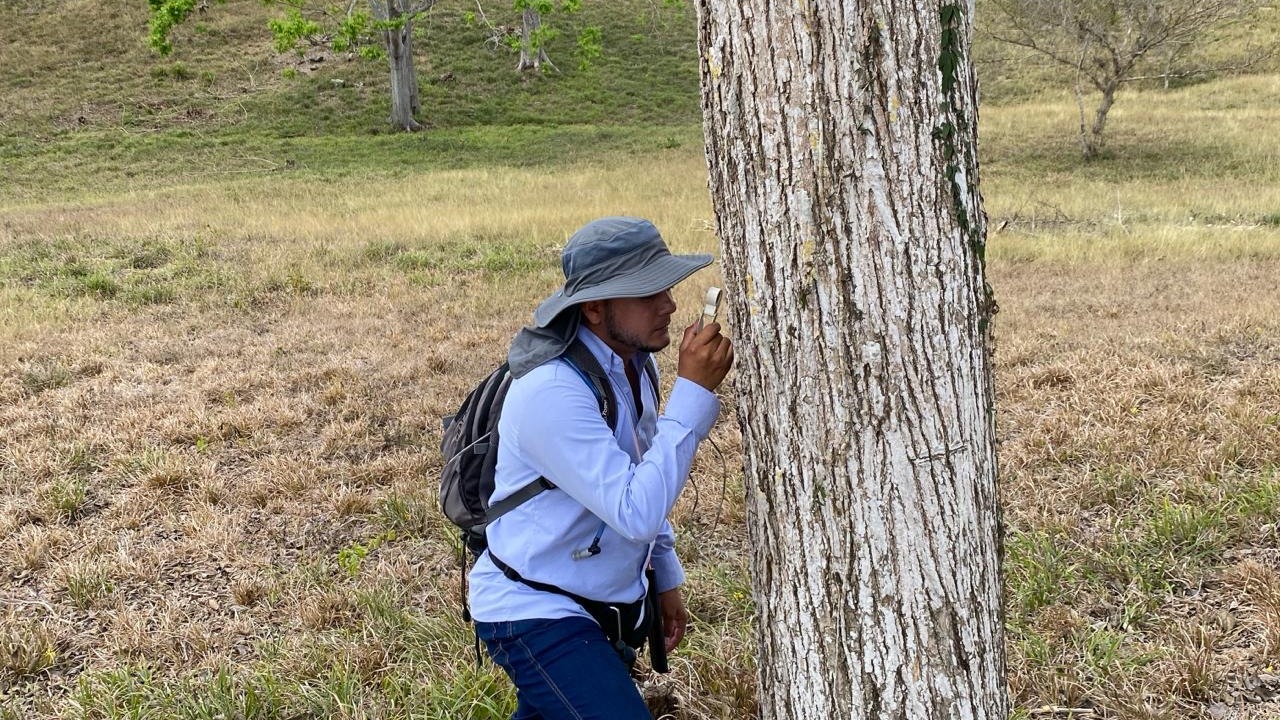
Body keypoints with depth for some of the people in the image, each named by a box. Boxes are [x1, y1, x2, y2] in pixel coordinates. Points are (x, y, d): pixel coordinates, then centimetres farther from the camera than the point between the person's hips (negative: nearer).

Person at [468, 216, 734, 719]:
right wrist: (694, 391, -32)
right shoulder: (552, 392, -28)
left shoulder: (631, 361, 0)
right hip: (536, 615, -8)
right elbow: (637, 512, -33)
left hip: (603, 605, 9)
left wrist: (665, 578, 16)